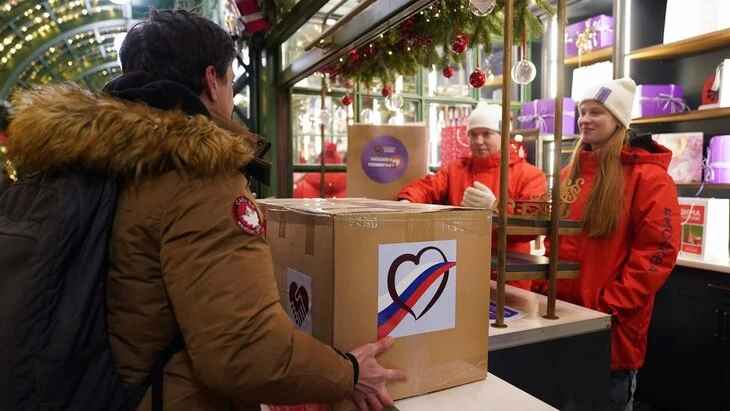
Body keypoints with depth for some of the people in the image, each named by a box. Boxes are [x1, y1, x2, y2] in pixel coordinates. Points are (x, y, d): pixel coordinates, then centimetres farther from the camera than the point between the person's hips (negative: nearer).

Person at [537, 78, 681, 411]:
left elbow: (658, 251, -16)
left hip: (611, 325, -6)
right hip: (563, 311, 6)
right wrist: (547, 286, 5)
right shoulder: (571, 173, 11)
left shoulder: (648, 177, -9)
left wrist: (609, 306, -18)